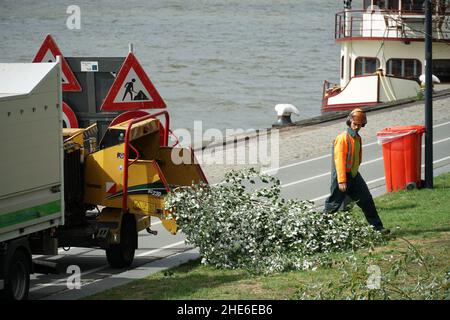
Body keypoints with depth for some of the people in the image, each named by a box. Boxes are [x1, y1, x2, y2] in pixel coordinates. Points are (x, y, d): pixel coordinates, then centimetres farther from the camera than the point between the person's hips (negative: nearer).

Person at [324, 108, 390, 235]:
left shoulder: (357, 138, 12)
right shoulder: (343, 138, -15)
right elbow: (339, 160, -20)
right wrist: (342, 181, -24)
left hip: (354, 175, 8)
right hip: (342, 174, -8)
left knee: (367, 200, 5)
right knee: (334, 203, -3)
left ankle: (377, 227, 9)